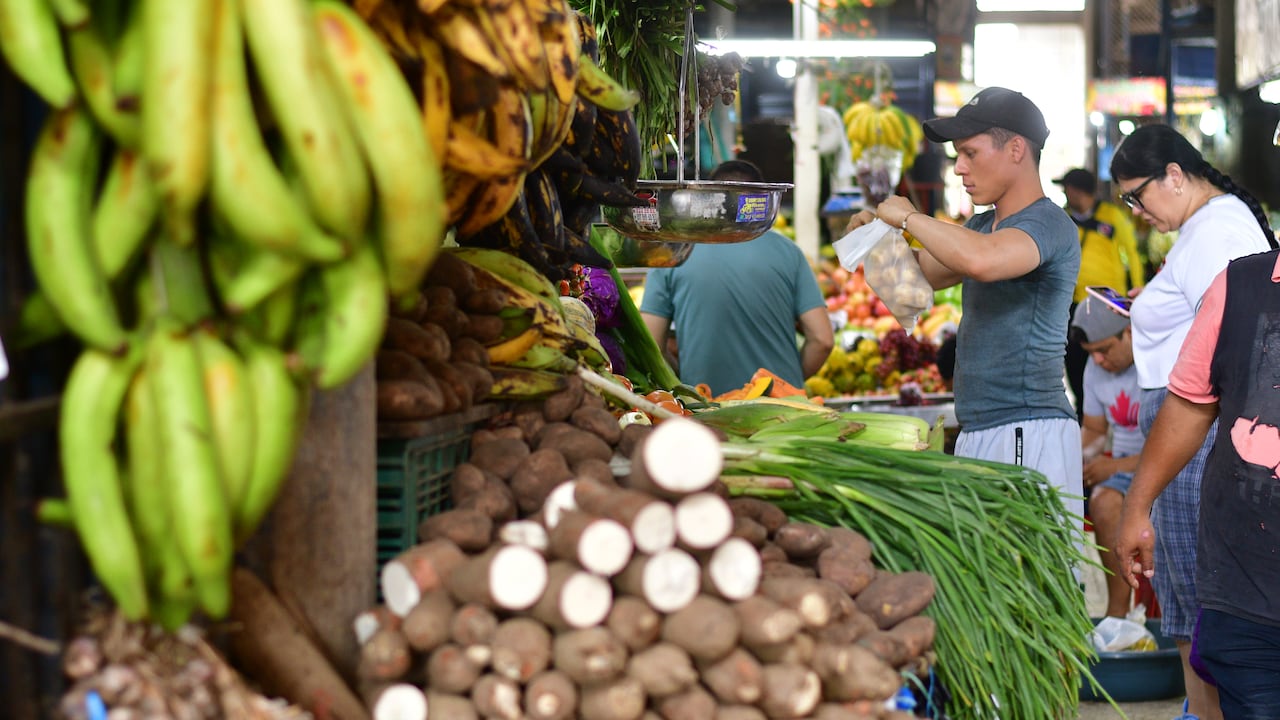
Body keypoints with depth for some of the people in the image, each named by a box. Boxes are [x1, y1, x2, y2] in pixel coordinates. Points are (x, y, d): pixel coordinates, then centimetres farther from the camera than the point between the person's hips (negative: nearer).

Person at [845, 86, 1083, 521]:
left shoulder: (1048, 224, -11)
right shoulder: (982, 225, 18)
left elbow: (983, 261, -32)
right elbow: (926, 274, 31)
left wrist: (908, 217, -16)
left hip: (1028, 435, -9)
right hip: (977, 432, 9)